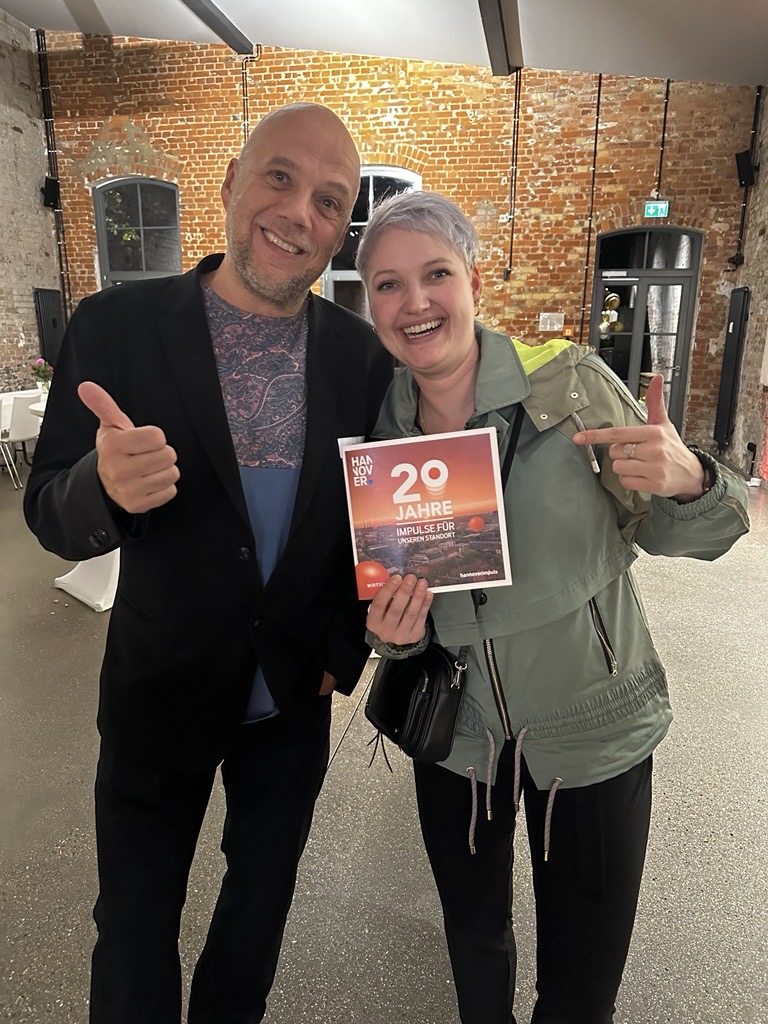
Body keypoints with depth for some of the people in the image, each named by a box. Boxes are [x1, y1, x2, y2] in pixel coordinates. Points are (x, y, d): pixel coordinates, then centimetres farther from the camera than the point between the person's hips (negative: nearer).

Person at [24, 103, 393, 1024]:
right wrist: (108, 485, -34)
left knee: (261, 901, 25)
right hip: (162, 689, -2)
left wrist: (346, 647, -1)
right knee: (135, 925, 19)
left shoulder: (362, 354, -7)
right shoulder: (116, 327, -13)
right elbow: (52, 518, -12)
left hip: (296, 695, 3)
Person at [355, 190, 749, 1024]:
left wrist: (688, 481, -29)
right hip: (455, 732, 3)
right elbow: (384, 607, 5)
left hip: (592, 730, -2)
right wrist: (393, 633, -17)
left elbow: (668, 535, -8)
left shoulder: (570, 382, -16)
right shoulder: (375, 431, -6)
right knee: (473, 937, 25)